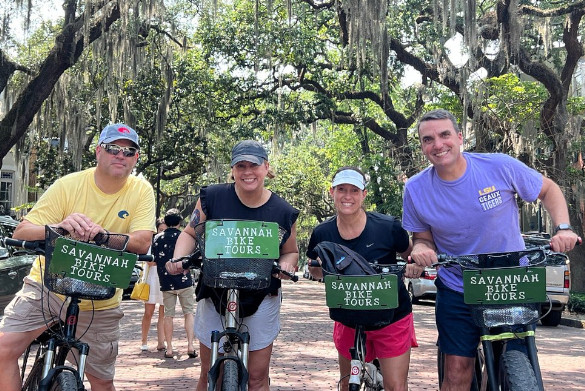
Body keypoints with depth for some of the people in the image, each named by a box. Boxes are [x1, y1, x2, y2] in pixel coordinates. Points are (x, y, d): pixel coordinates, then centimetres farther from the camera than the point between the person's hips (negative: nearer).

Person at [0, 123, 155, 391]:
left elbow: (143, 242, -19)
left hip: (100, 301, 0)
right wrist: (59, 227, -36)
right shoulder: (68, 185, -10)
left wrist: (104, 235, -38)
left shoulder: (141, 191, -7)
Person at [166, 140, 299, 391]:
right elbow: (190, 233, 4)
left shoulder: (283, 212, -4)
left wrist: (286, 265, -14)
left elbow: (290, 252, 9)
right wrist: (178, 258, -15)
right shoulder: (212, 198, -6)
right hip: (214, 296, 0)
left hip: (261, 301, 0)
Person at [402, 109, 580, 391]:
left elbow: (548, 189, 2)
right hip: (457, 291, 0)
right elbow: (422, 238, 2)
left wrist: (563, 228, -14)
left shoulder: (501, 166, -14)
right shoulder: (415, 189, -9)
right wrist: (421, 248, -22)